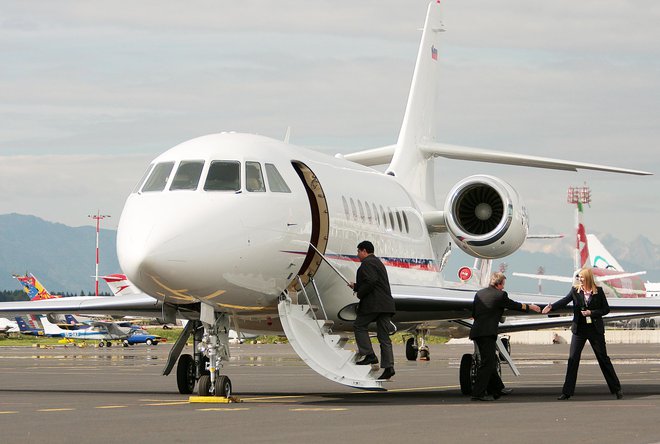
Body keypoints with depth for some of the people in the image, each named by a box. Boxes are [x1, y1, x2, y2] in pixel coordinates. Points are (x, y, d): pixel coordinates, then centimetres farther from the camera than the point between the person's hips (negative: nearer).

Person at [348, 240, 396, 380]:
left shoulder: (367, 263, -8)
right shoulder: (378, 262, 23)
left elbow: (371, 281, -22)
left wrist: (360, 293, -10)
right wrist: (356, 286, 29)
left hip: (374, 304, -9)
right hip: (386, 304, 9)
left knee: (359, 326, 6)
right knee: (384, 337, 5)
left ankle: (369, 355, -4)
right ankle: (388, 367, -1)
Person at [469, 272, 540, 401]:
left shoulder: (479, 293, 14)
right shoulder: (500, 295, -5)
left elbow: (473, 314, 18)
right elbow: (513, 305, 9)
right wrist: (530, 307, 25)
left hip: (476, 331, 8)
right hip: (487, 333, -8)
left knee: (491, 361, 19)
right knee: (487, 362, -4)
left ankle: (497, 389, 29)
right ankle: (478, 393, -9)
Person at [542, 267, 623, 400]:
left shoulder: (598, 291, -3)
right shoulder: (575, 290, 0)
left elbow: (606, 309, 1)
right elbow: (564, 301, -13)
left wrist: (591, 313, -13)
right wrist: (551, 307, -29)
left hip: (595, 329, -1)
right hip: (579, 330, 1)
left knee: (603, 358, 6)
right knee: (572, 359, -3)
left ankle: (616, 389, 16)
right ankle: (567, 392, 1)